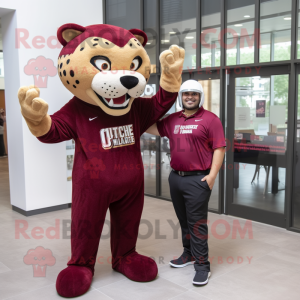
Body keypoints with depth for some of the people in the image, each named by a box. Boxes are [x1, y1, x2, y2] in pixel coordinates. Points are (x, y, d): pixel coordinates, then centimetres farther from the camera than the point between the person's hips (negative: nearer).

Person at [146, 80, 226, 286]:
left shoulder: (210, 119, -6)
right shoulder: (172, 120, 10)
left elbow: (219, 149, -9)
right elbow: (151, 128, 14)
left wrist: (212, 176, -15)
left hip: (198, 179, -6)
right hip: (176, 177, 6)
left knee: (197, 223, -2)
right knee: (184, 220, 17)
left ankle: (202, 265, 7)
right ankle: (189, 253, 33)